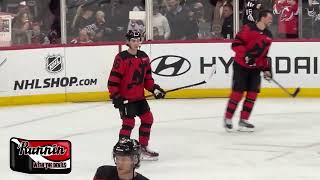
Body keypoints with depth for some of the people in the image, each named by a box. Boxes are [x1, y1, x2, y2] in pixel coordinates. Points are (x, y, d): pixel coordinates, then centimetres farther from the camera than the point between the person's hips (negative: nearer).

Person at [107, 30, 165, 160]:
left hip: (139, 96, 8)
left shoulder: (144, 57, 6)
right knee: (128, 122, -11)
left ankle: (143, 147, 24)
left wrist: (154, 89, 4)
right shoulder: (121, 58, -16)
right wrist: (115, 96, -20)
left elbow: (147, 76, 15)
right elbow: (113, 79, -17)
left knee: (147, 119, 11)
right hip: (125, 97, -8)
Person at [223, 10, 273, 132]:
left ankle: (243, 120, 8)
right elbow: (236, 44, -17)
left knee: (253, 93, 0)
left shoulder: (268, 36, 10)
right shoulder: (249, 29, -12)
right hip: (241, 65, -7)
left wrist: (266, 69, 10)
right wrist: (246, 55, -27)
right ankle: (228, 118, 6)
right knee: (238, 92, -8)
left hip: (255, 68, 7)